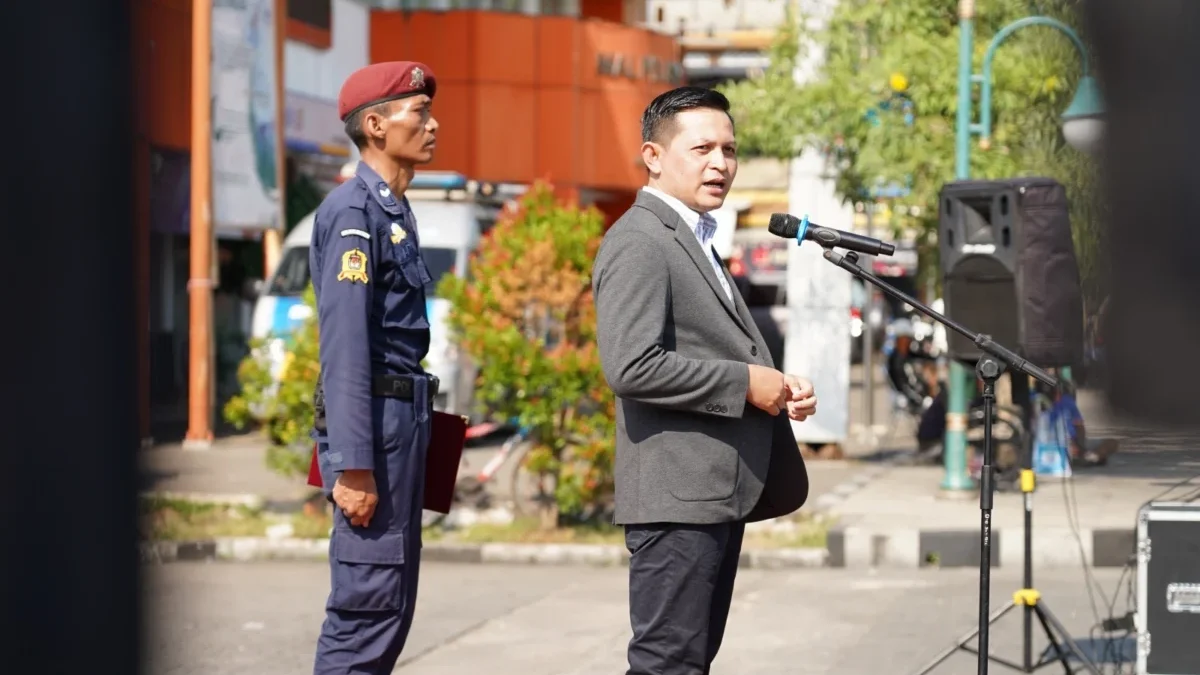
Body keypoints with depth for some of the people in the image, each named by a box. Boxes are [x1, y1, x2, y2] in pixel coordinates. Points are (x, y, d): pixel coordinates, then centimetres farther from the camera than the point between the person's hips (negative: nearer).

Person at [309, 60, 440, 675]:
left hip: (403, 417, 10)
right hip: (374, 420, -10)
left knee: (391, 603, 12)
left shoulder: (393, 211, 17)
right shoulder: (353, 211, -13)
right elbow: (344, 345, -19)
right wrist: (352, 466, -23)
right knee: (368, 602, -8)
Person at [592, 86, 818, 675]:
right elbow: (631, 367, -24)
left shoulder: (695, 240, 20)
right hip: (678, 495, -10)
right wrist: (746, 383, -16)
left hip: (719, 492, 10)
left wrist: (778, 389, 10)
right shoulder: (640, 242, -12)